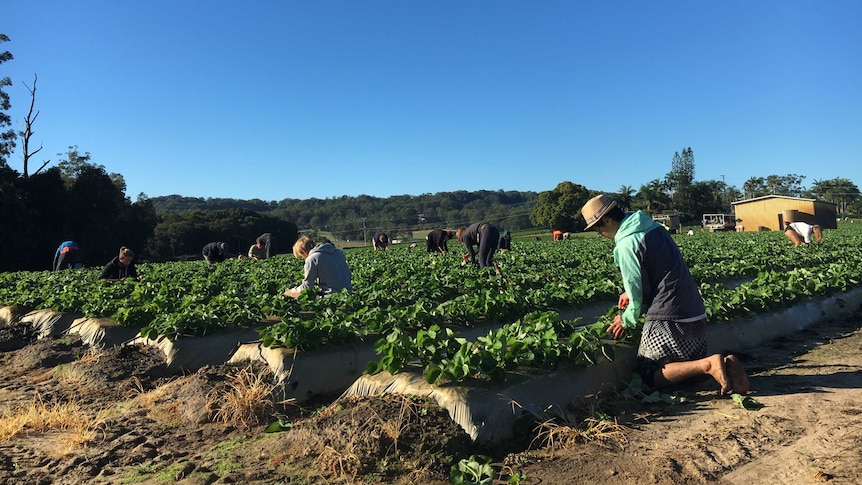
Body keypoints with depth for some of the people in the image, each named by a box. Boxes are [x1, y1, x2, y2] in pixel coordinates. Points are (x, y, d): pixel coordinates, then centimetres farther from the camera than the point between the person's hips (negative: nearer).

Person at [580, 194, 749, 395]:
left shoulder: (626, 245, -17)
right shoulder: (654, 228, 11)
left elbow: (639, 295, -11)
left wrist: (626, 320, 7)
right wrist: (630, 292, 19)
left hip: (668, 320, -9)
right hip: (697, 314, 9)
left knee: (649, 375, 2)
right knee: (692, 365, 26)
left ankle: (709, 364, -15)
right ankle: (725, 363, -3)